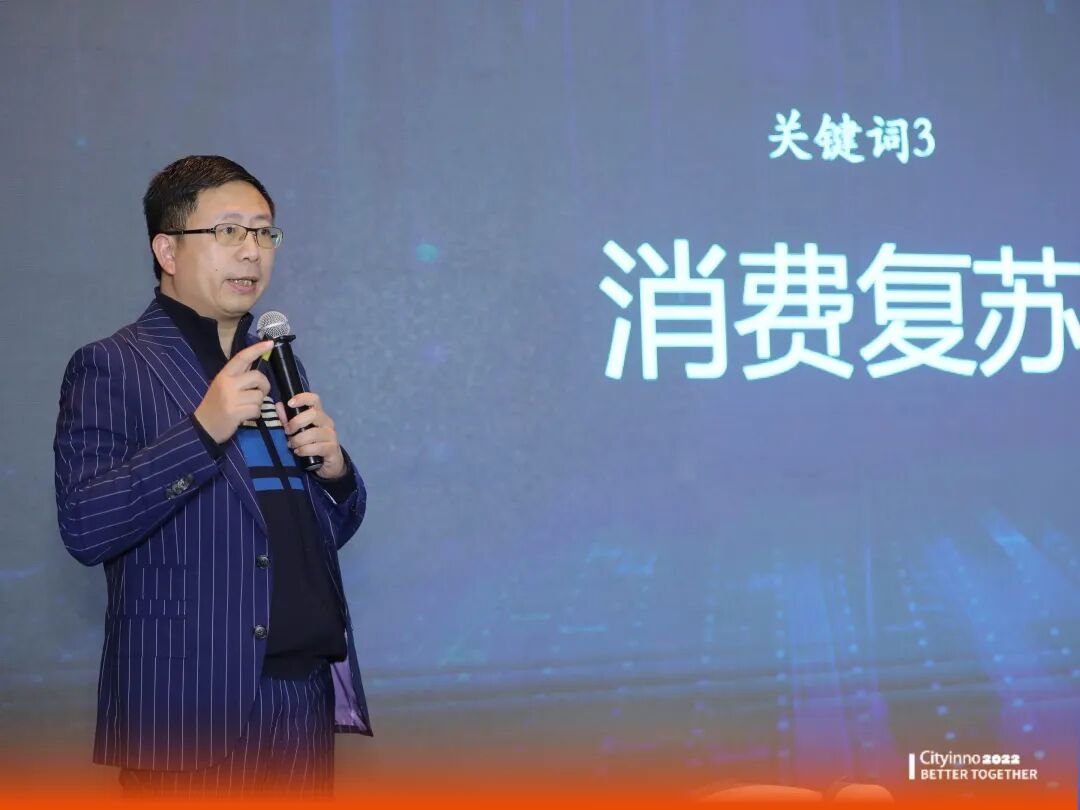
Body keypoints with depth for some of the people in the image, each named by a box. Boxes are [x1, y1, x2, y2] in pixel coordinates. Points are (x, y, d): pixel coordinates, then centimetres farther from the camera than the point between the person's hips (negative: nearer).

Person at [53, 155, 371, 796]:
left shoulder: (277, 366, 19)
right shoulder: (112, 367, -2)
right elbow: (84, 527, -14)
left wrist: (334, 466, 0)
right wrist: (204, 430, -22)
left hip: (306, 697, 6)